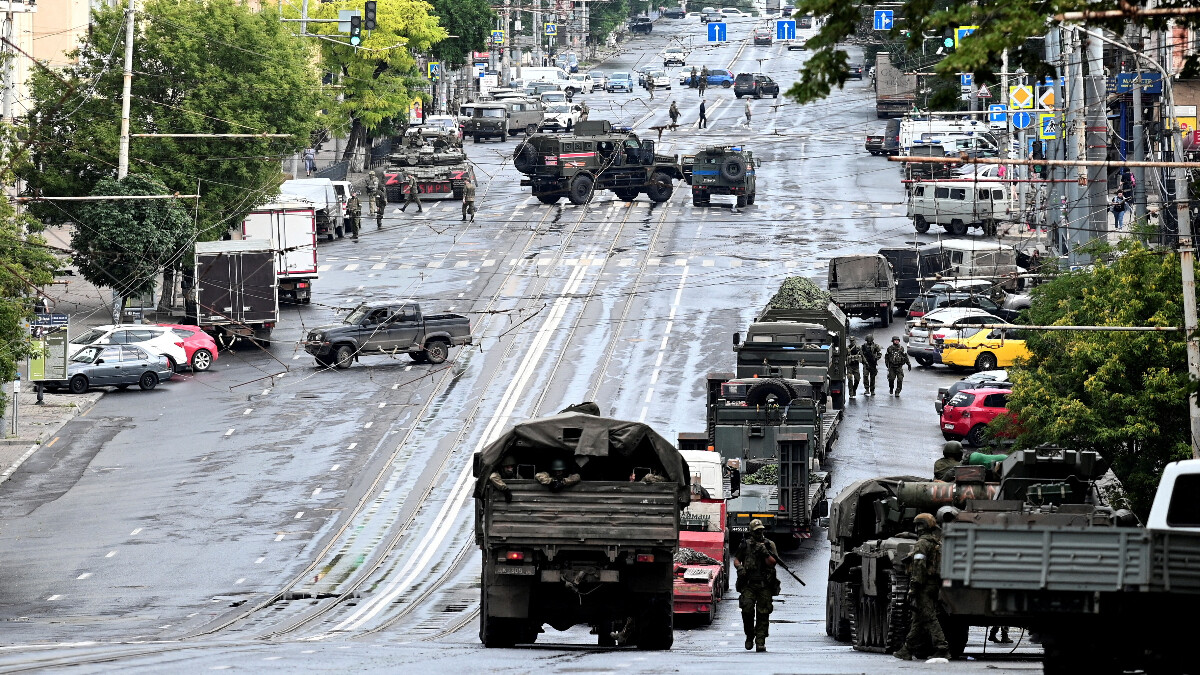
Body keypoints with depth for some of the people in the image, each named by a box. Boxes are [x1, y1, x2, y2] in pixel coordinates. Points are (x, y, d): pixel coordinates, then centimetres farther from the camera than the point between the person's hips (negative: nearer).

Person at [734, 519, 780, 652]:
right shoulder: (745, 545, 10)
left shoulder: (770, 545, 8)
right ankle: (749, 636, 9)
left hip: (765, 585, 0)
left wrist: (765, 553, -18)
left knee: (763, 613, -4)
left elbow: (772, 562, -2)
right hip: (748, 584, 0)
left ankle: (760, 641, -1)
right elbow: (736, 560, 15)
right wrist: (739, 568, -6)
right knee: (747, 609, -12)